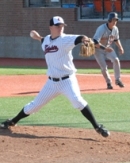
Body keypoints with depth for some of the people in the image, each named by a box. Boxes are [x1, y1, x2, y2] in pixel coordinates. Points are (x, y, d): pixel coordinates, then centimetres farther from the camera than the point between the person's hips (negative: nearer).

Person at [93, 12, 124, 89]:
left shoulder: (115, 29, -8)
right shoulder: (102, 29, -29)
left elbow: (116, 39, 12)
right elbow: (95, 42, -36)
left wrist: (120, 47, -2)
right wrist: (104, 48, -42)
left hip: (108, 48, 5)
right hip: (98, 49, -5)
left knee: (116, 60, -18)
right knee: (104, 67, -11)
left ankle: (118, 79, -6)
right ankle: (109, 82, 11)